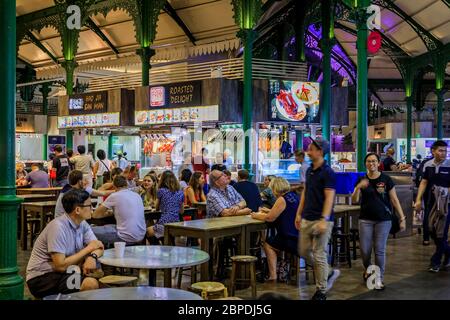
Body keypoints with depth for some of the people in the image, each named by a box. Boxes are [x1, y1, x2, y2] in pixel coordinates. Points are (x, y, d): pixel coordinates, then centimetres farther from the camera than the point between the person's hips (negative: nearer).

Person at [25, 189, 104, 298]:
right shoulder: (58, 227, -21)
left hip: (64, 273, 8)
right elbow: (60, 266, -24)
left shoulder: (82, 224, 4)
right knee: (90, 284, -28)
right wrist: (88, 249, -16)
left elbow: (98, 246, 1)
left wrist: (92, 256, -23)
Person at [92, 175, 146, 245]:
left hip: (127, 238, -7)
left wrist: (109, 213, 21)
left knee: (92, 231, 4)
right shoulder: (137, 195, 10)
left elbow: (95, 215, 4)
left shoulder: (114, 196, -6)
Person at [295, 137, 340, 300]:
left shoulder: (327, 173, -13)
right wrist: (299, 214, 16)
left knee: (319, 255, -1)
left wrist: (324, 220, -26)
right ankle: (328, 274, 30)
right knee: (304, 252, 12)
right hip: (306, 219, 8)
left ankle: (321, 290, 13)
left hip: (321, 220, -8)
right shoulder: (309, 170, 11)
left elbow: (329, 197, -19)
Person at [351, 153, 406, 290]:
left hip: (383, 220, -2)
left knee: (380, 249, 0)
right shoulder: (361, 180, 2)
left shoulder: (386, 179, -4)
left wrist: (402, 218, -4)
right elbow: (354, 200, -5)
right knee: (364, 249, 3)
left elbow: (394, 200, -1)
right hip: (366, 219, 2)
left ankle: (379, 277, 16)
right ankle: (367, 269, 34)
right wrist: (358, 188, -23)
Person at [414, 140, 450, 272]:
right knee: (432, 230, 12)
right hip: (432, 202, 5)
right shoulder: (428, 165, 3)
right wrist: (418, 199, 0)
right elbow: (424, 182, 7)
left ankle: (436, 261, 12)